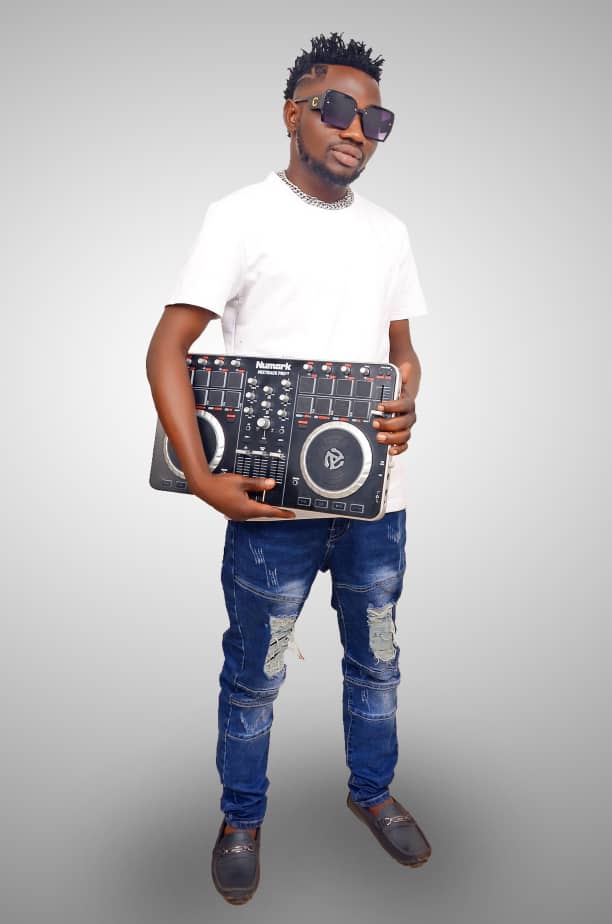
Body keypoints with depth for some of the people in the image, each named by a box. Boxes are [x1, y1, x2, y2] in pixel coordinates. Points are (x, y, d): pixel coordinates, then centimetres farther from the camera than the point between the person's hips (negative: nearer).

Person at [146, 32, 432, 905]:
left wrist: (406, 408, -6)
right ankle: (242, 818, 37)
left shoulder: (388, 230, 12)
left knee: (376, 661, 20)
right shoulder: (243, 216, -5)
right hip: (272, 503, -5)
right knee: (254, 676, 12)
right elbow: (167, 348, -10)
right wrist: (202, 478, -19)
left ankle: (373, 790, 45)